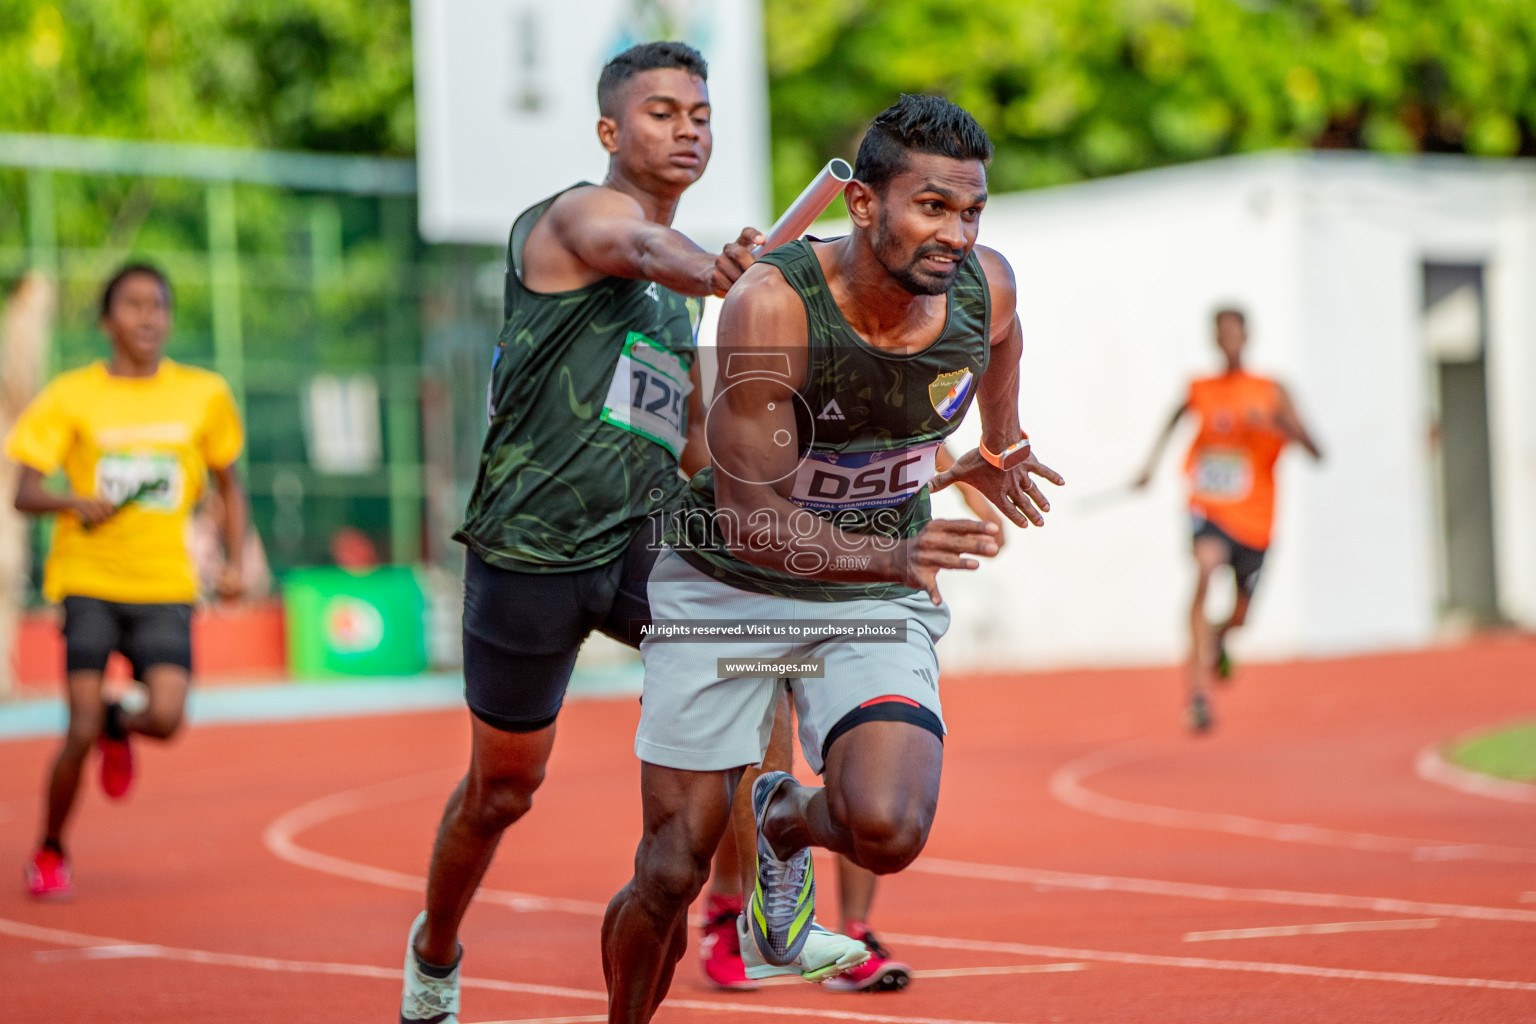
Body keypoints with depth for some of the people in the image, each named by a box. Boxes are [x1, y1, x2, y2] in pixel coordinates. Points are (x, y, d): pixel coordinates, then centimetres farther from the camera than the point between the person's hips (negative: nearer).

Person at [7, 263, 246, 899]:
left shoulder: (204, 395, 4)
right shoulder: (71, 397, -2)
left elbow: (229, 486, 16)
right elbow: (24, 493, -5)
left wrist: (235, 562, 3)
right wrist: (75, 502, -25)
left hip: (165, 587, 1)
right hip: (88, 581, -1)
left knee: (166, 717, -18)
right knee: (81, 732, -9)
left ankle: (121, 727, 22)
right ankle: (49, 854, 17)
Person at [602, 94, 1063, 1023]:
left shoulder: (985, 287, -14)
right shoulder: (772, 303, -27)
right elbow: (748, 514, -30)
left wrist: (998, 450, 29)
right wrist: (891, 555, -45)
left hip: (876, 605, 3)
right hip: (728, 589, -2)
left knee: (887, 831, -23)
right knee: (672, 874, -1)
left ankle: (785, 825, 13)